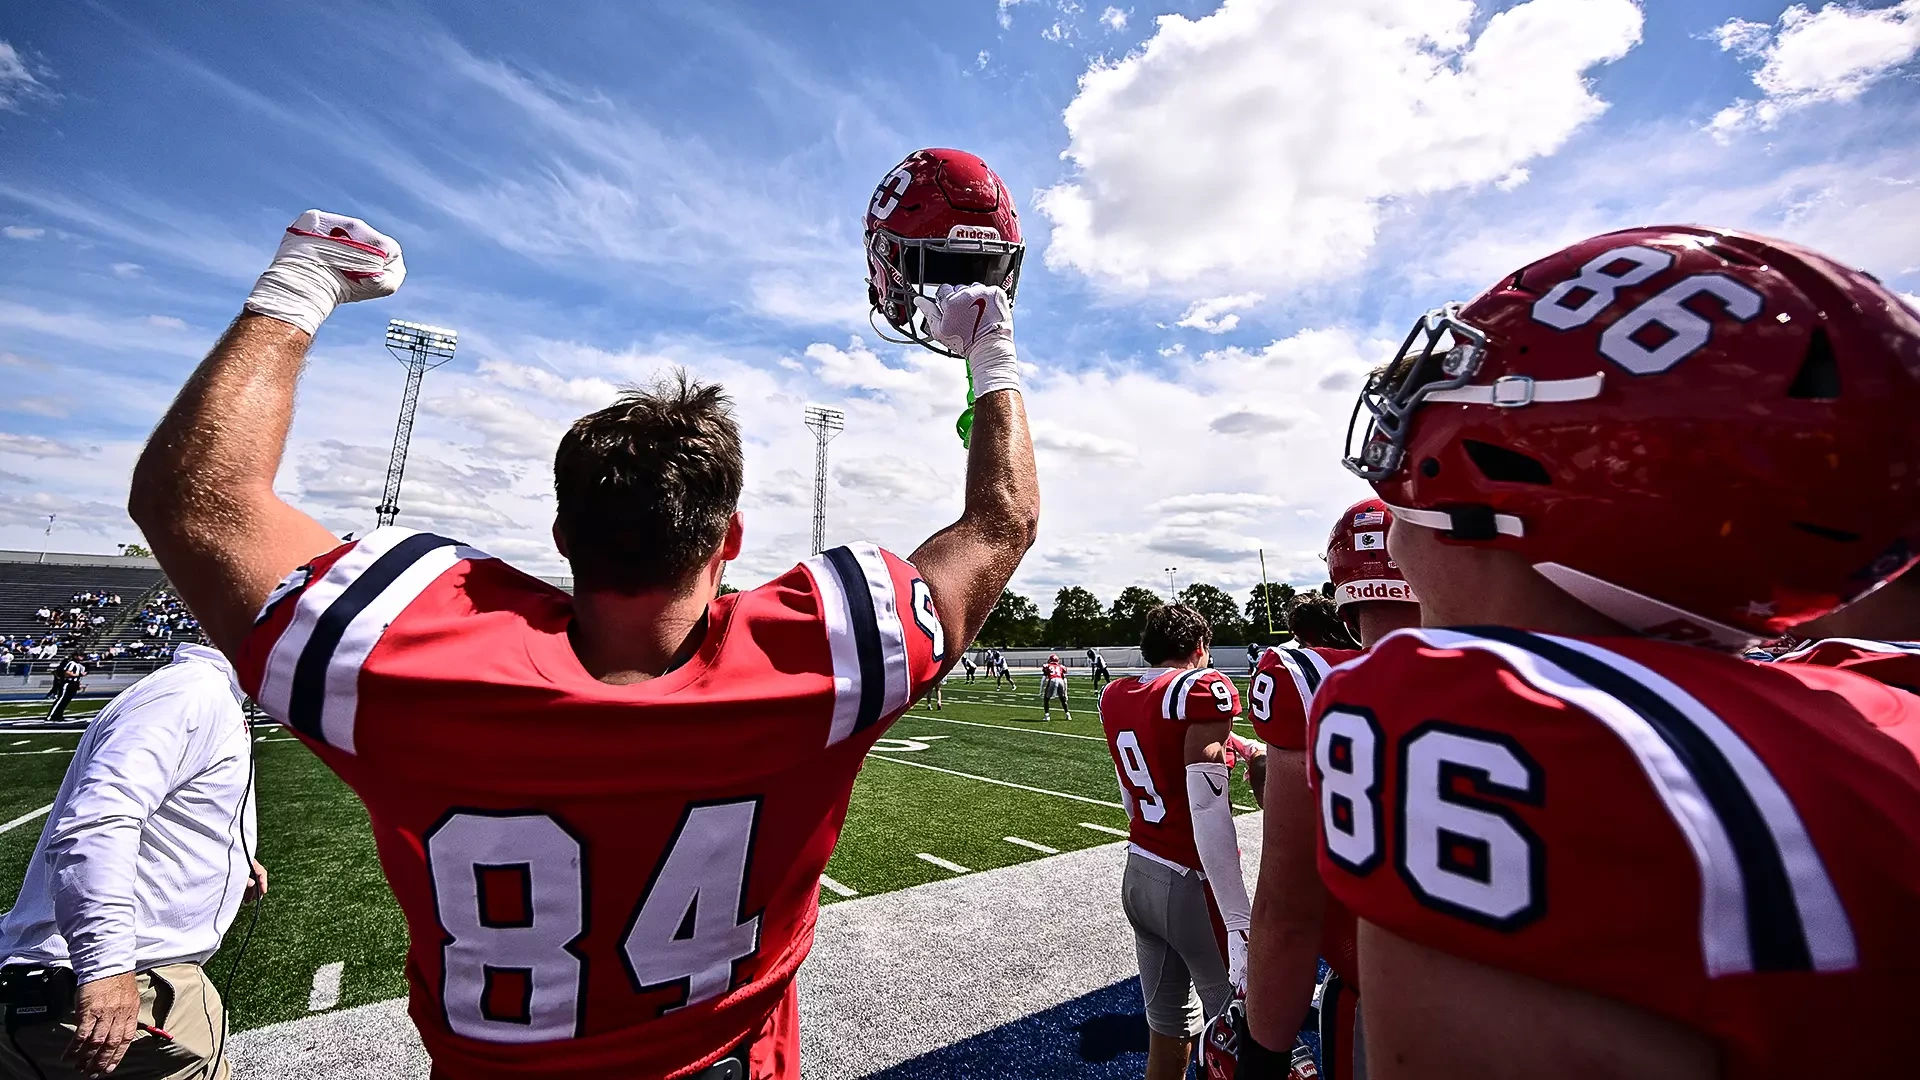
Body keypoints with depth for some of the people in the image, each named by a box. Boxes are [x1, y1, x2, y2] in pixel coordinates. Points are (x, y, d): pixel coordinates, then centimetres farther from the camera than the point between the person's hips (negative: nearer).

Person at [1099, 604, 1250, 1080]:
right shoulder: (1202, 689, -15)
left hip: (1137, 875, 7)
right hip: (1192, 885, -6)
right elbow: (1208, 810, -21)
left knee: (1167, 1036, 19)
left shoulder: (1115, 697, 5)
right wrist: (1239, 921, -18)